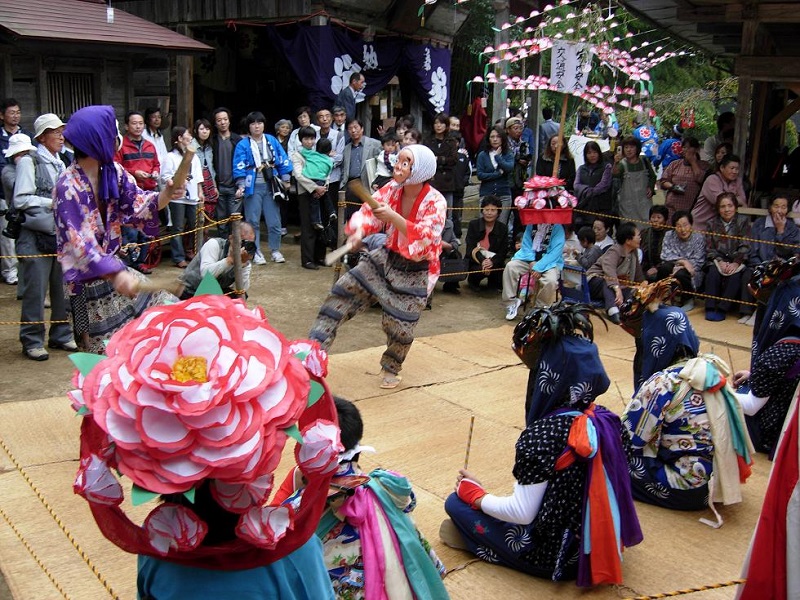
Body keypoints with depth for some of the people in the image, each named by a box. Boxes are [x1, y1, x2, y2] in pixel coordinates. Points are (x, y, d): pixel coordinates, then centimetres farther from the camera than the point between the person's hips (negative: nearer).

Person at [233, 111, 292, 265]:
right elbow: (239, 167, -6)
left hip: (270, 186, 2)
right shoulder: (243, 145, -1)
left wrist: (285, 180, 3)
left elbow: (283, 161, 9)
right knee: (253, 221, 0)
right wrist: (241, 186, -15)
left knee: (274, 220, 5)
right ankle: (256, 252, 9)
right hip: (253, 187, -2)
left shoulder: (272, 141, 7)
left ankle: (275, 251, 18)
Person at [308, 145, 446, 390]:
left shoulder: (435, 202, -22)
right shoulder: (391, 190, -7)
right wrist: (359, 230, -33)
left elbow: (426, 237, -34)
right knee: (342, 293, -6)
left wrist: (394, 217, -47)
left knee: (399, 325, -1)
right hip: (386, 258, 5)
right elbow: (368, 212, -9)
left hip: (415, 271, -5)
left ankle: (391, 369, 31)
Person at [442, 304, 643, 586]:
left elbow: (522, 513, -22)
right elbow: (609, 483, 6)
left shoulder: (541, 435, -26)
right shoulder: (609, 420, -7)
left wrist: (474, 492, -5)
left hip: (554, 554, -7)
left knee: (456, 501, 4)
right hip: (603, 543, 7)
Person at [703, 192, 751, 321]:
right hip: (718, 259, 2)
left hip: (737, 260, -1)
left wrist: (735, 263, -20)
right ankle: (710, 308, -26)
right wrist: (719, 261, -15)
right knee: (713, 273, -30)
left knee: (734, 275, -32)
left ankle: (722, 309, -26)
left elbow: (745, 246, -6)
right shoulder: (713, 223, 9)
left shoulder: (743, 221, 3)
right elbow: (709, 247, 2)